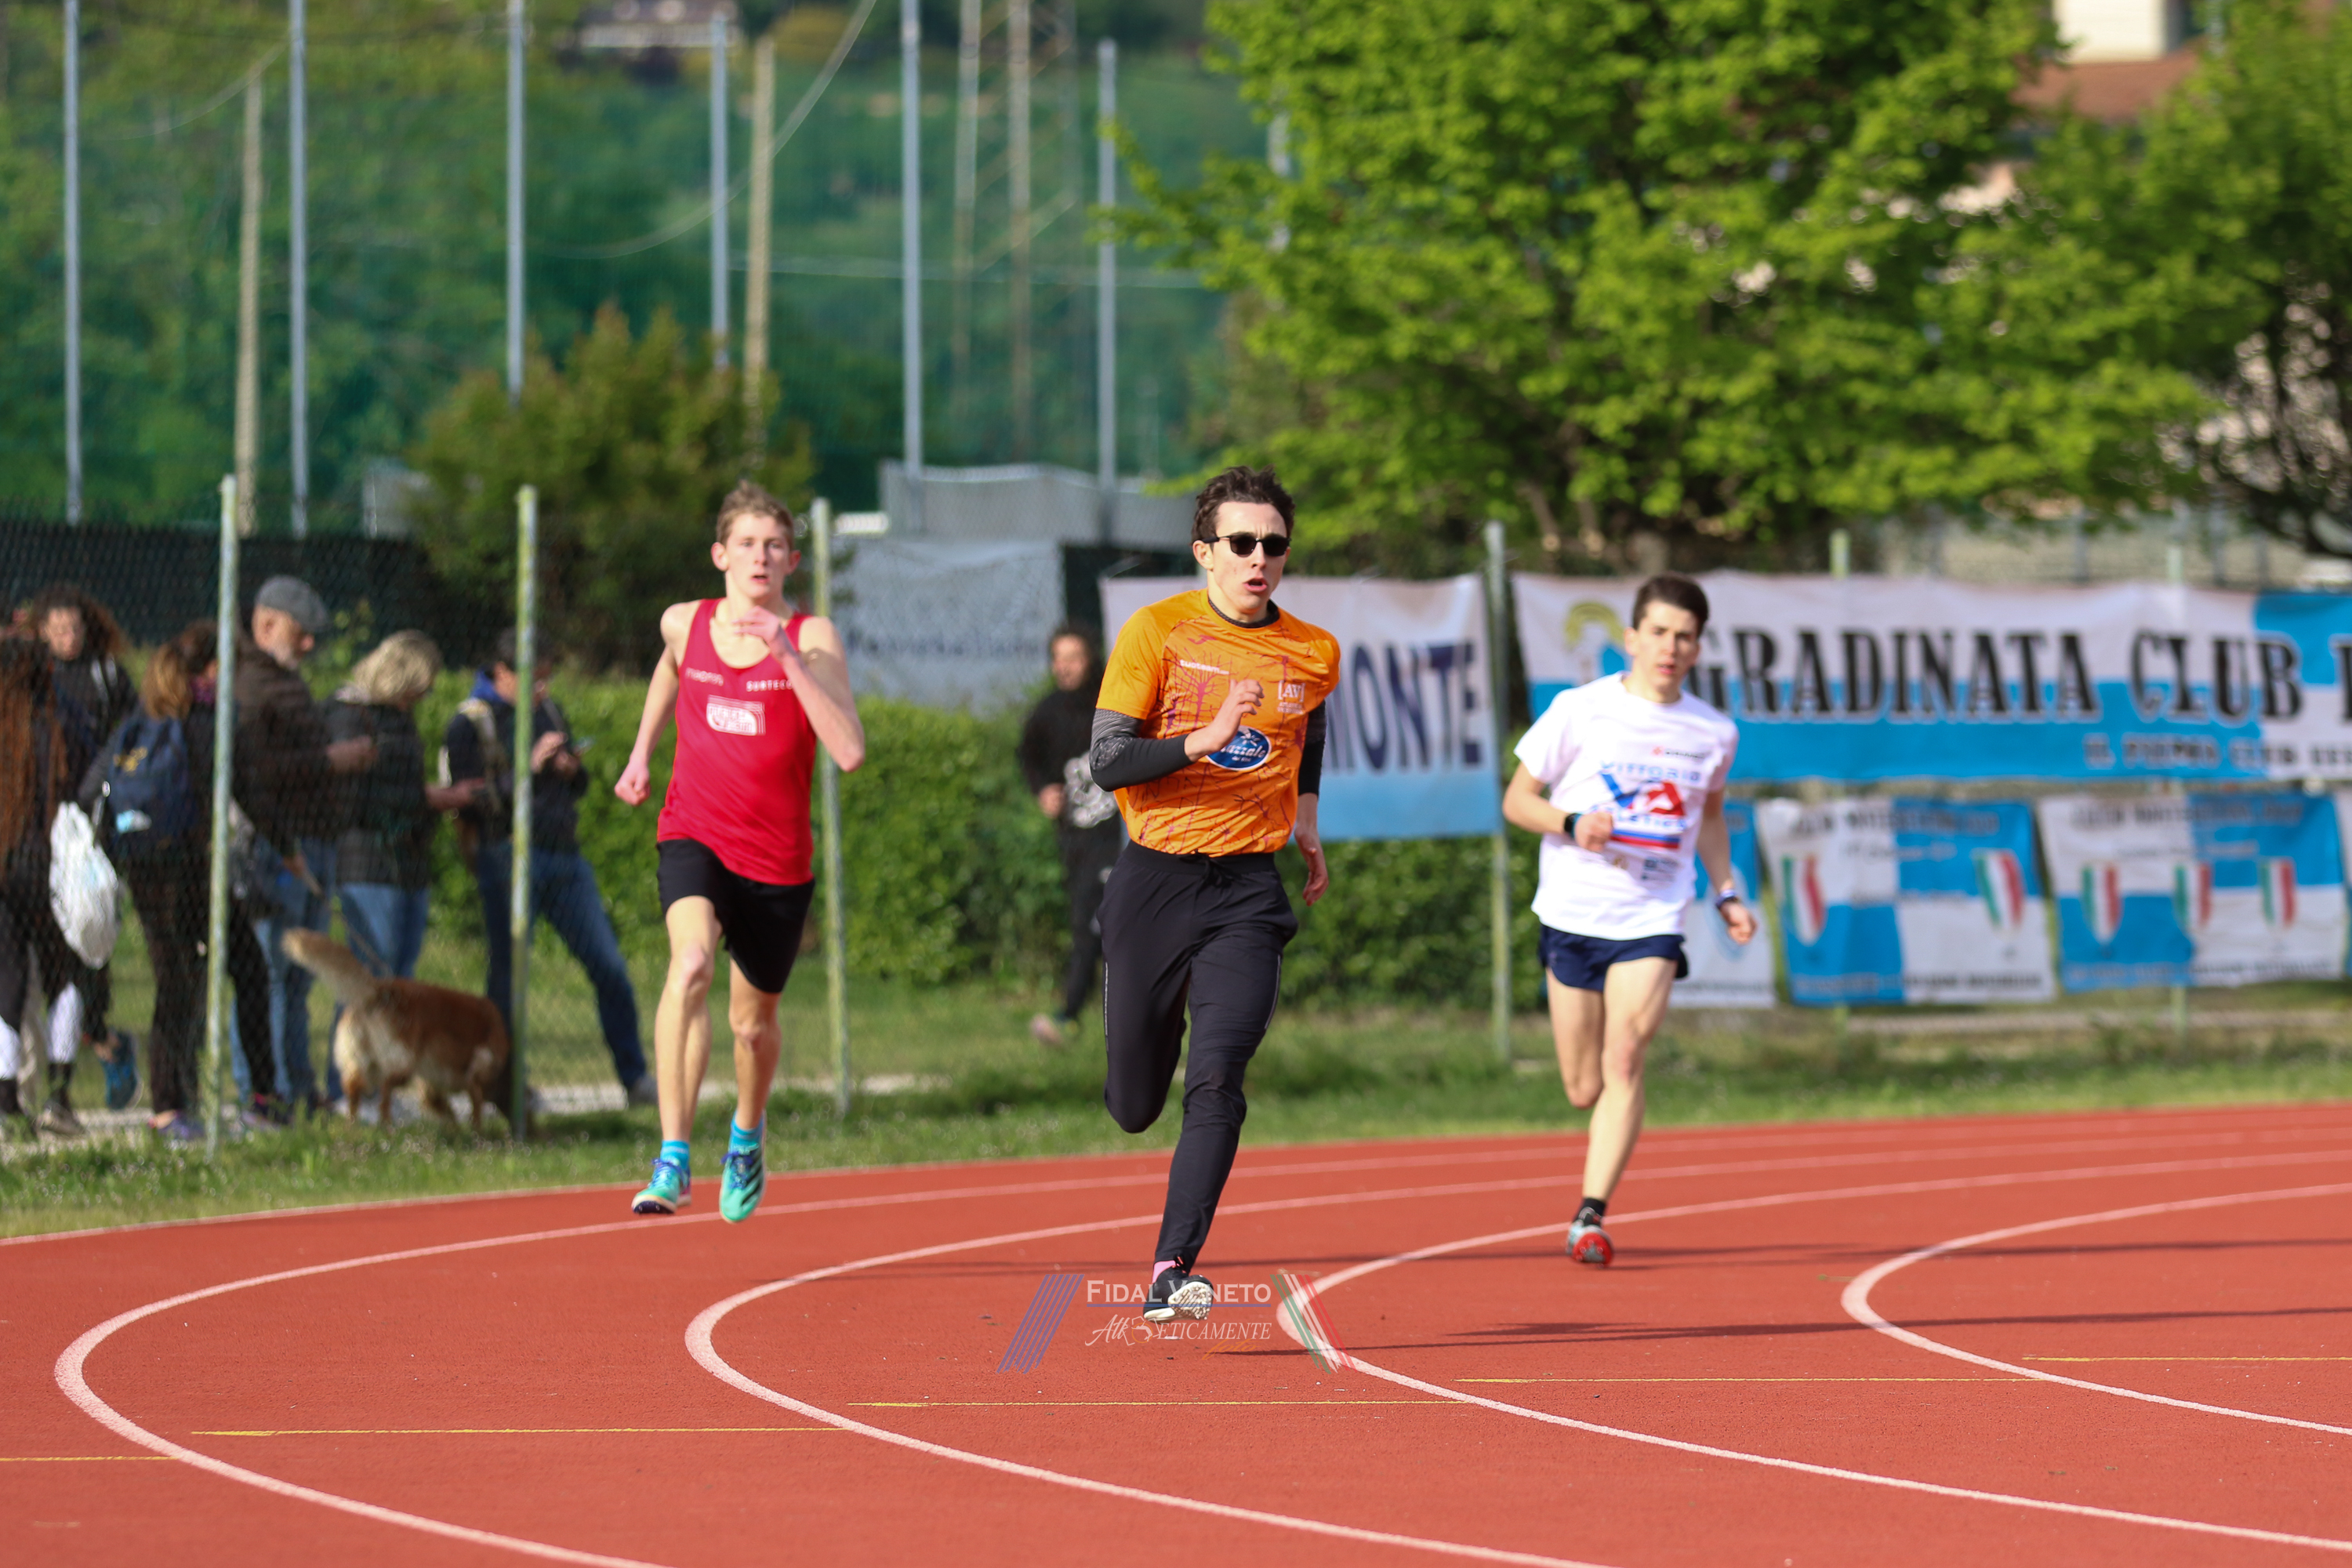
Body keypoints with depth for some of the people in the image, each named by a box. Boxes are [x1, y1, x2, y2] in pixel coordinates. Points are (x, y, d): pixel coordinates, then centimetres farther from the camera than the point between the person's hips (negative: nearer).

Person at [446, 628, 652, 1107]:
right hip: (509, 862, -6)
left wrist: (572, 770, 1)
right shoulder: (470, 724, -3)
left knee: (610, 966, -1)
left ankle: (635, 1080, 4)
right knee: (507, 976, -2)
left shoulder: (549, 711, 16)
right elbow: (471, 801, -12)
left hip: (565, 856, 6)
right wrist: (530, 767, -17)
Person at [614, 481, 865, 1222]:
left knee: (753, 1023, 15)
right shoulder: (684, 625, 1)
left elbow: (850, 751, -23)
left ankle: (748, 1131, 50)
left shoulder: (812, 638, -9)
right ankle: (674, 1160, -34)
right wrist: (642, 750, 24)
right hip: (695, 837, 0)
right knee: (690, 963, -30)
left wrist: (789, 658, -28)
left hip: (776, 860, 0)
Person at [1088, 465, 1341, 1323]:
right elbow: (1107, 760, -9)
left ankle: (1174, 1268, -20)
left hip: (1248, 889, 1)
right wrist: (1208, 738, -22)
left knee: (1216, 1085, -19)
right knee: (1135, 1107, 8)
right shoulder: (1157, 633, -5)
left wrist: (1307, 821, 21)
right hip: (1153, 878, -1)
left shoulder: (1314, 655, 5)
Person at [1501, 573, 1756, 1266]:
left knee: (1623, 1060, -18)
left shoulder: (1715, 734, 4)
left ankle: (1591, 1216, -18)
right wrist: (1573, 824, -18)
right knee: (1584, 1090, 5)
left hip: (1652, 920, 0)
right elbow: (1517, 800, 1)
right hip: (1573, 914, 0)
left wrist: (1727, 893, 12)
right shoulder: (1579, 711, -5)